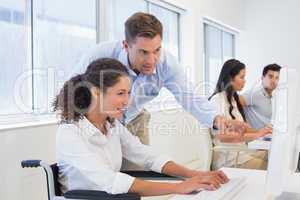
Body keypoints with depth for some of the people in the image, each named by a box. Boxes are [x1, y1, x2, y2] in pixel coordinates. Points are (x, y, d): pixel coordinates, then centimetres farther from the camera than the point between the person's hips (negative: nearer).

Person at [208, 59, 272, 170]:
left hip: (240, 151, 8)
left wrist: (260, 131, -2)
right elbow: (222, 136, -22)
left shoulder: (232, 99, 15)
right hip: (228, 158, -8)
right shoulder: (218, 99, -13)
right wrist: (256, 135, -24)